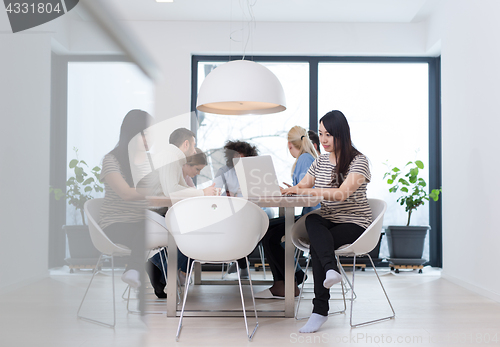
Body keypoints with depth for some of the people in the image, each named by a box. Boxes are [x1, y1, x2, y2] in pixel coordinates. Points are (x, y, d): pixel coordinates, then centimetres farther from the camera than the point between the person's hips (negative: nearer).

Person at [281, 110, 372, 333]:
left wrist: (306, 191, -29)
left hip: (354, 223, -5)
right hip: (328, 223, 5)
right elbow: (300, 187, 16)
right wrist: (284, 190, -8)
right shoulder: (320, 162, 14)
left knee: (317, 244, -31)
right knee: (312, 221, -32)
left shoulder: (358, 162, -7)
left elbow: (342, 193, -23)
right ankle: (331, 270, -52)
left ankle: (320, 310, -29)